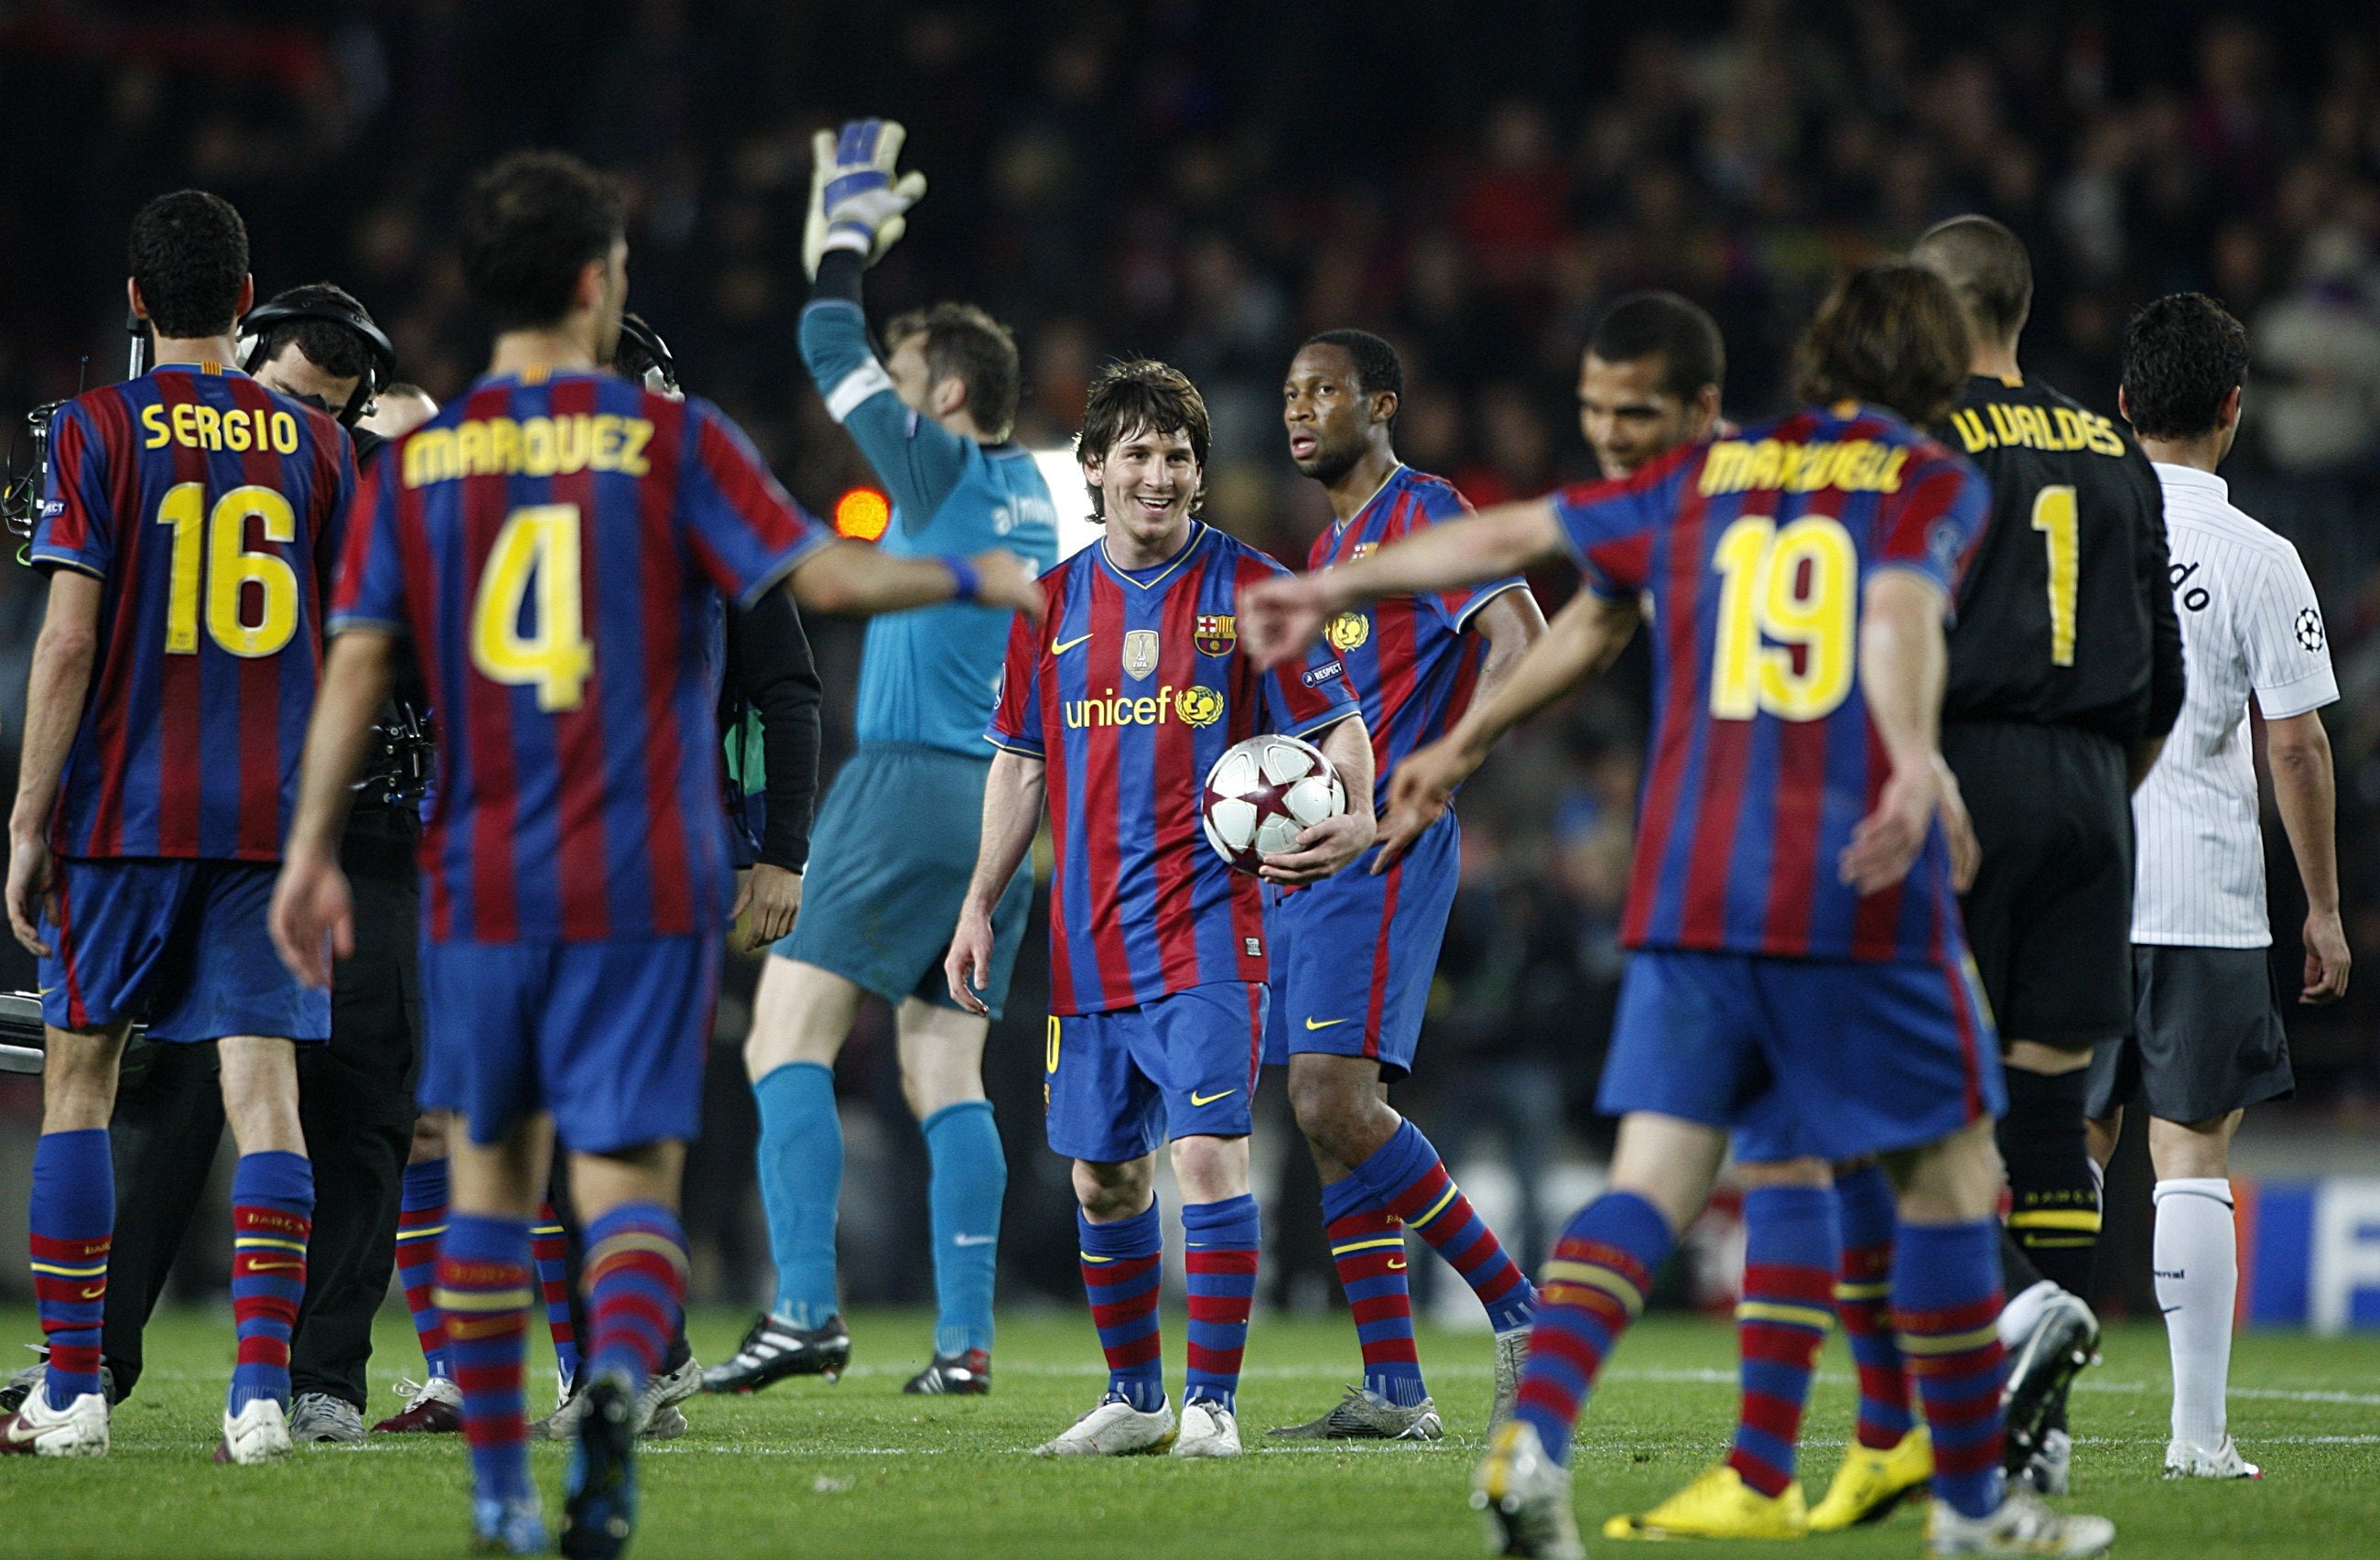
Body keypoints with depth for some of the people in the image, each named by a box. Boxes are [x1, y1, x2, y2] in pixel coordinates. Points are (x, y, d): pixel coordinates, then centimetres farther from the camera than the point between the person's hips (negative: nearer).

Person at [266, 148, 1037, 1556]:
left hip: (483, 877, 2)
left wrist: (313, 847, 3)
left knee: (490, 1169, 14)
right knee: (628, 1171, -1)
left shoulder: (418, 460, 3)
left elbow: (359, 661, 0)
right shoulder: (672, 440, -4)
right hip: (648, 882, -2)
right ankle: (619, 1375, -30)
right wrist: (973, 580, 7)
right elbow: (820, 576, -9)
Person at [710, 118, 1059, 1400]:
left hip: (910, 788, -8)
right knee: (945, 1074, 8)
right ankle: (964, 1336, 0)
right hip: (1001, 806, 8)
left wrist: (848, 222, 8)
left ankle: (806, 1310, -21)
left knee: (787, 1039, -9)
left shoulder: (943, 469, -6)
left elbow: (832, 351, -4)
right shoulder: (1029, 491, 15)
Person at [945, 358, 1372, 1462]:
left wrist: (1351, 816, -20)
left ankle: (1211, 1401, -9)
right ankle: (1134, 1397, 24)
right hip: (1088, 943, 4)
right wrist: (980, 905, 13)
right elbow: (1021, 762, 18)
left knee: (1207, 1152, -15)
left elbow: (1337, 727, 0)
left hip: (1207, 929, -4)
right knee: (1103, 1176, 9)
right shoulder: (1053, 603, 10)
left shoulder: (1248, 587, -1)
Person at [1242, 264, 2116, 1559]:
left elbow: (1510, 536, 23)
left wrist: (1334, 589, 35)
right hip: (1861, 901, -4)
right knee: (1951, 1166, 9)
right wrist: (1917, 767, -34)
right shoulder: (1932, 482, 4)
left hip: (1688, 891, 4)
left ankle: (1533, 1434, -22)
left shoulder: (1708, 473, 17)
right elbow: (1900, 612, -17)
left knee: (1653, 1175, 0)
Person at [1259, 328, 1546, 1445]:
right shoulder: (1331, 546, 22)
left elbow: (1524, 644, -17)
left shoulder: (1426, 514, -6)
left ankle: (1518, 1314, -10)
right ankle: (1393, 1391, 5)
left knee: (1334, 1096, -19)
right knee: (1325, 1114, 4)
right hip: (1308, 850, 10)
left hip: (1380, 852, -10)